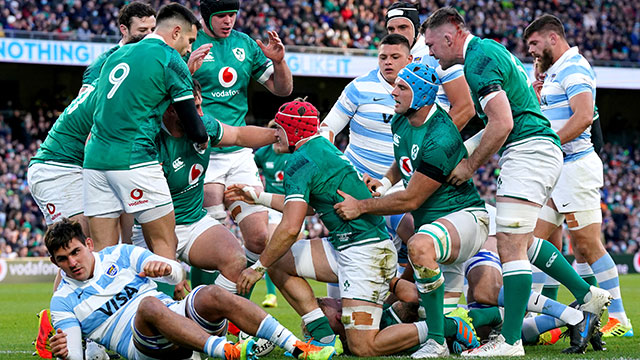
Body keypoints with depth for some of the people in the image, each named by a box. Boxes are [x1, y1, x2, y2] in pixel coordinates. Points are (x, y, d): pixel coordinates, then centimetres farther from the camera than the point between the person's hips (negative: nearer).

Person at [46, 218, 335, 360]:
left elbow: (178, 274, 6)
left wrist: (164, 267, -18)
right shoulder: (64, 301, 10)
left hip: (179, 316, 3)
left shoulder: (120, 255, 16)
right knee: (149, 304, -35)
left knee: (211, 295, -28)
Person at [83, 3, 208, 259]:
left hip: (94, 159, 7)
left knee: (102, 252, 5)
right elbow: (195, 131, -2)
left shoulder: (118, 54, 20)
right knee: (165, 245, 0)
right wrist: (202, 141, 17)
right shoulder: (171, 60, -1)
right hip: (134, 159, -7)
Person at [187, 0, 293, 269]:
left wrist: (279, 61, -3)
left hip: (239, 154, 5)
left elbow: (282, 89, 16)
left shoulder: (245, 45, 11)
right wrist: (187, 71, -29)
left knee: (259, 238, -1)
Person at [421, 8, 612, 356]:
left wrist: (469, 165, -9)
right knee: (522, 241, 21)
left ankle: (510, 341, -13)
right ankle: (586, 295, 25)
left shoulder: (478, 59, -13)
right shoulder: (488, 50, 18)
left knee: (510, 246, -12)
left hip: (528, 150, -11)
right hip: (539, 152, 11)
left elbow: (502, 124, -21)